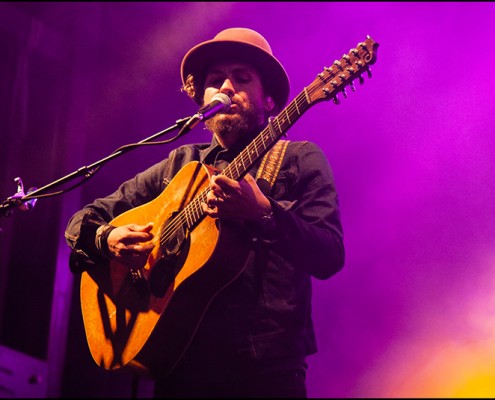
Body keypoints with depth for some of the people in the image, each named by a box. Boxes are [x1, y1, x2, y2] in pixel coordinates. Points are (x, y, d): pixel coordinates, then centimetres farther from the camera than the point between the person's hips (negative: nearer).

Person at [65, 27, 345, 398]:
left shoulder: (300, 160, 3)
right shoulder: (179, 164, 12)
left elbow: (330, 258, -9)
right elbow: (84, 219, 15)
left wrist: (263, 213, -25)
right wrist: (106, 238, -8)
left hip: (265, 366, -3)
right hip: (179, 361, 3)